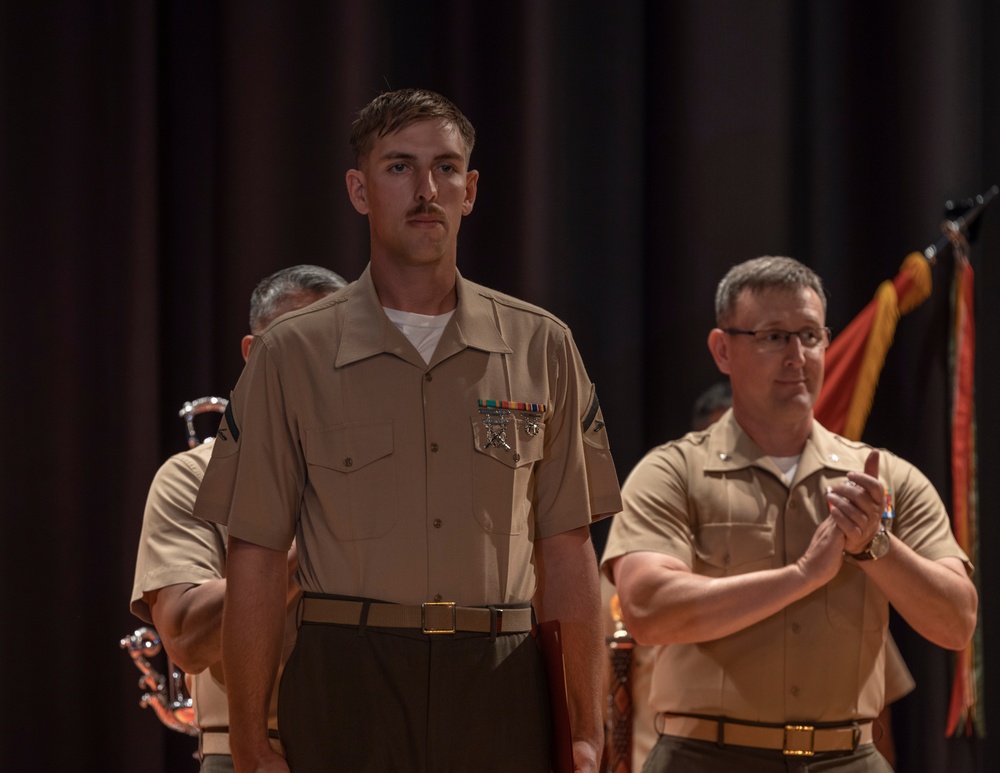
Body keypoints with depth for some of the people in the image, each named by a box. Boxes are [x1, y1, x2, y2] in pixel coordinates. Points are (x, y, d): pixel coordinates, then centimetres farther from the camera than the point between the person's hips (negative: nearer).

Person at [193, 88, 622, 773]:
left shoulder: (540, 348, 9)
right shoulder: (294, 355, 4)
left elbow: (566, 552, 8)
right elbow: (256, 559, 2)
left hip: (500, 689, 1)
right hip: (346, 684, -1)